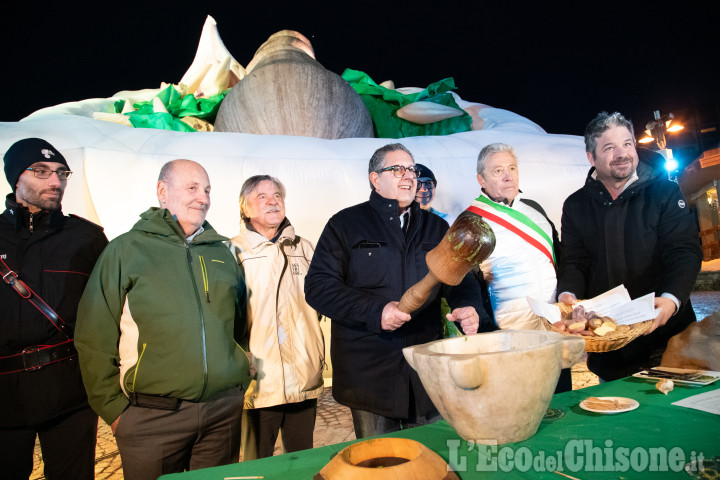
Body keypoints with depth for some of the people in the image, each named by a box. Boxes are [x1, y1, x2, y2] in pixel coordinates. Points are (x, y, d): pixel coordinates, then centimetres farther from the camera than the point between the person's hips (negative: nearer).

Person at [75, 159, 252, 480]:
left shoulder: (221, 253, 10)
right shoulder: (126, 250, -3)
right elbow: (95, 339, -4)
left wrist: (240, 384, 13)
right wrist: (113, 407, -5)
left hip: (224, 410, 4)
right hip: (151, 416, -3)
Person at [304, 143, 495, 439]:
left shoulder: (436, 227, 14)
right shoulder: (346, 224, 1)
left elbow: (459, 279, 13)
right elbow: (318, 286, -7)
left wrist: (469, 308, -11)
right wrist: (375, 311, -19)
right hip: (370, 374, -3)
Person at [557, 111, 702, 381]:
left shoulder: (664, 192, 0)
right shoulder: (576, 206, 5)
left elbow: (685, 251, -7)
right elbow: (574, 261, 1)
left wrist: (672, 299, -24)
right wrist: (568, 294, -20)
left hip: (665, 331, -1)